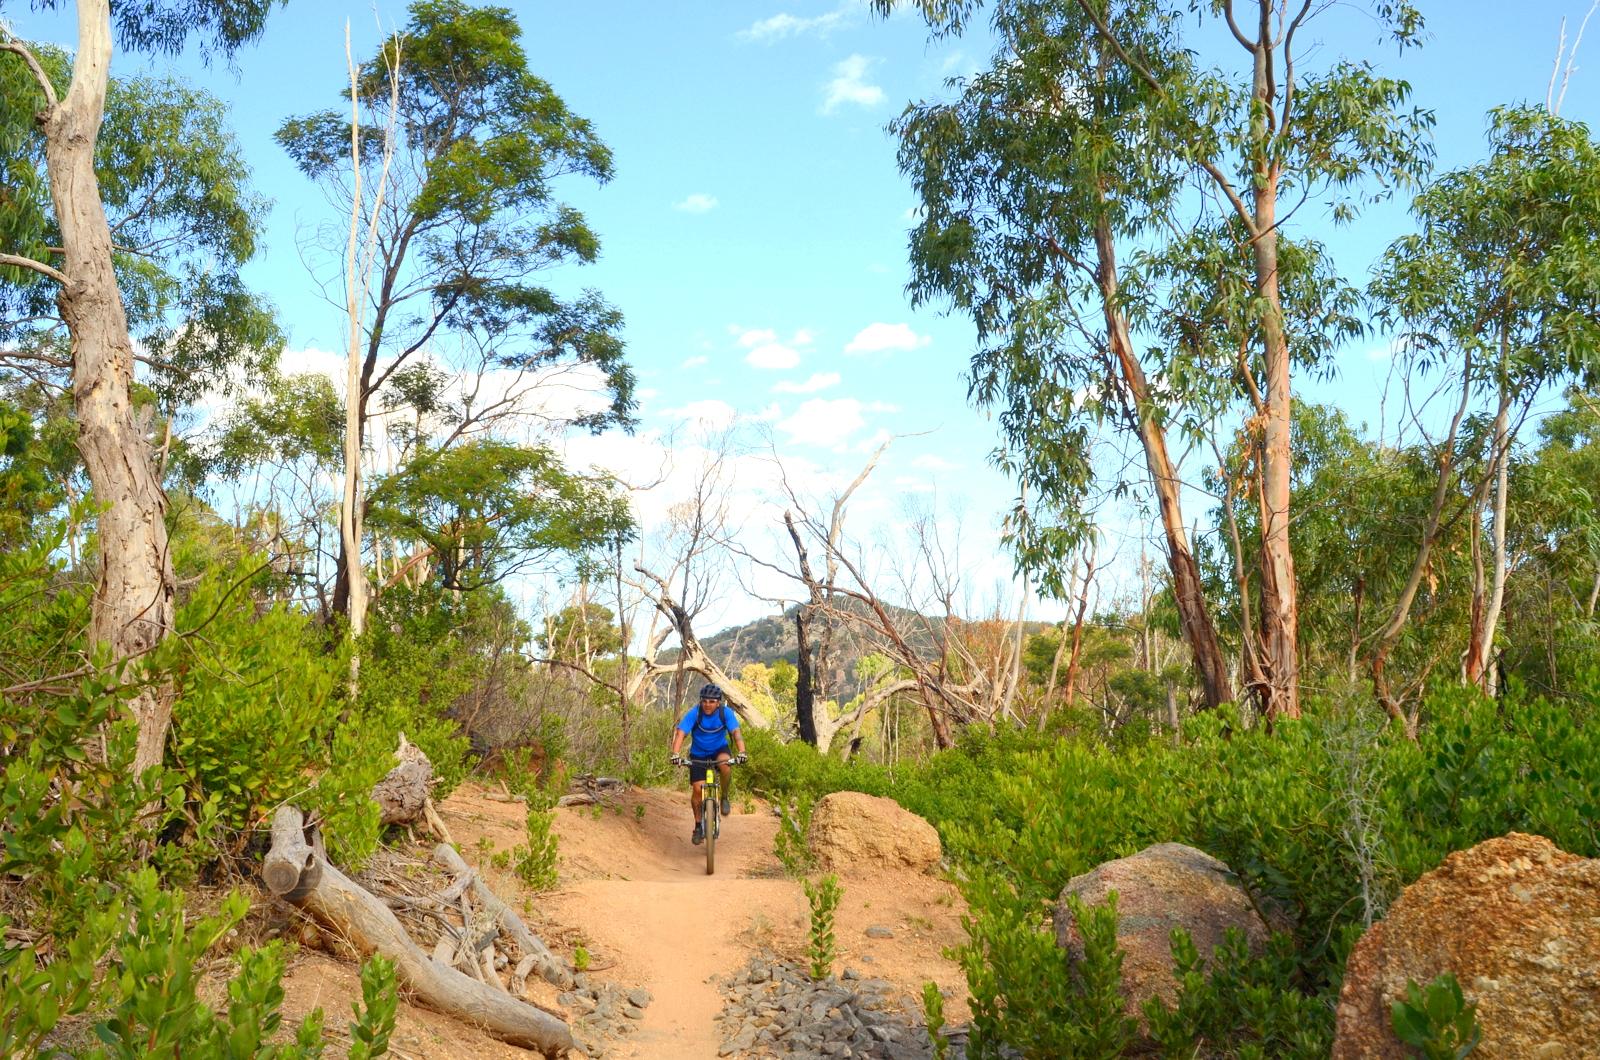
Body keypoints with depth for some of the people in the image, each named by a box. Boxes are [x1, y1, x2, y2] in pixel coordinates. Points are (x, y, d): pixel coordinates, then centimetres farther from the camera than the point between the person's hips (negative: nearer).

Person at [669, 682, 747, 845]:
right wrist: (675, 754, -47)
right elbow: (680, 733, -30)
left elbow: (736, 732, -30)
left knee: (725, 764, -34)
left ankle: (724, 798, -10)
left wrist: (742, 752, -47)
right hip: (698, 754, 0)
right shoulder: (694, 714, -22)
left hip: (720, 750, 0)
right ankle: (698, 825, 10)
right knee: (697, 788, -10)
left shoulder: (726, 713, -19)